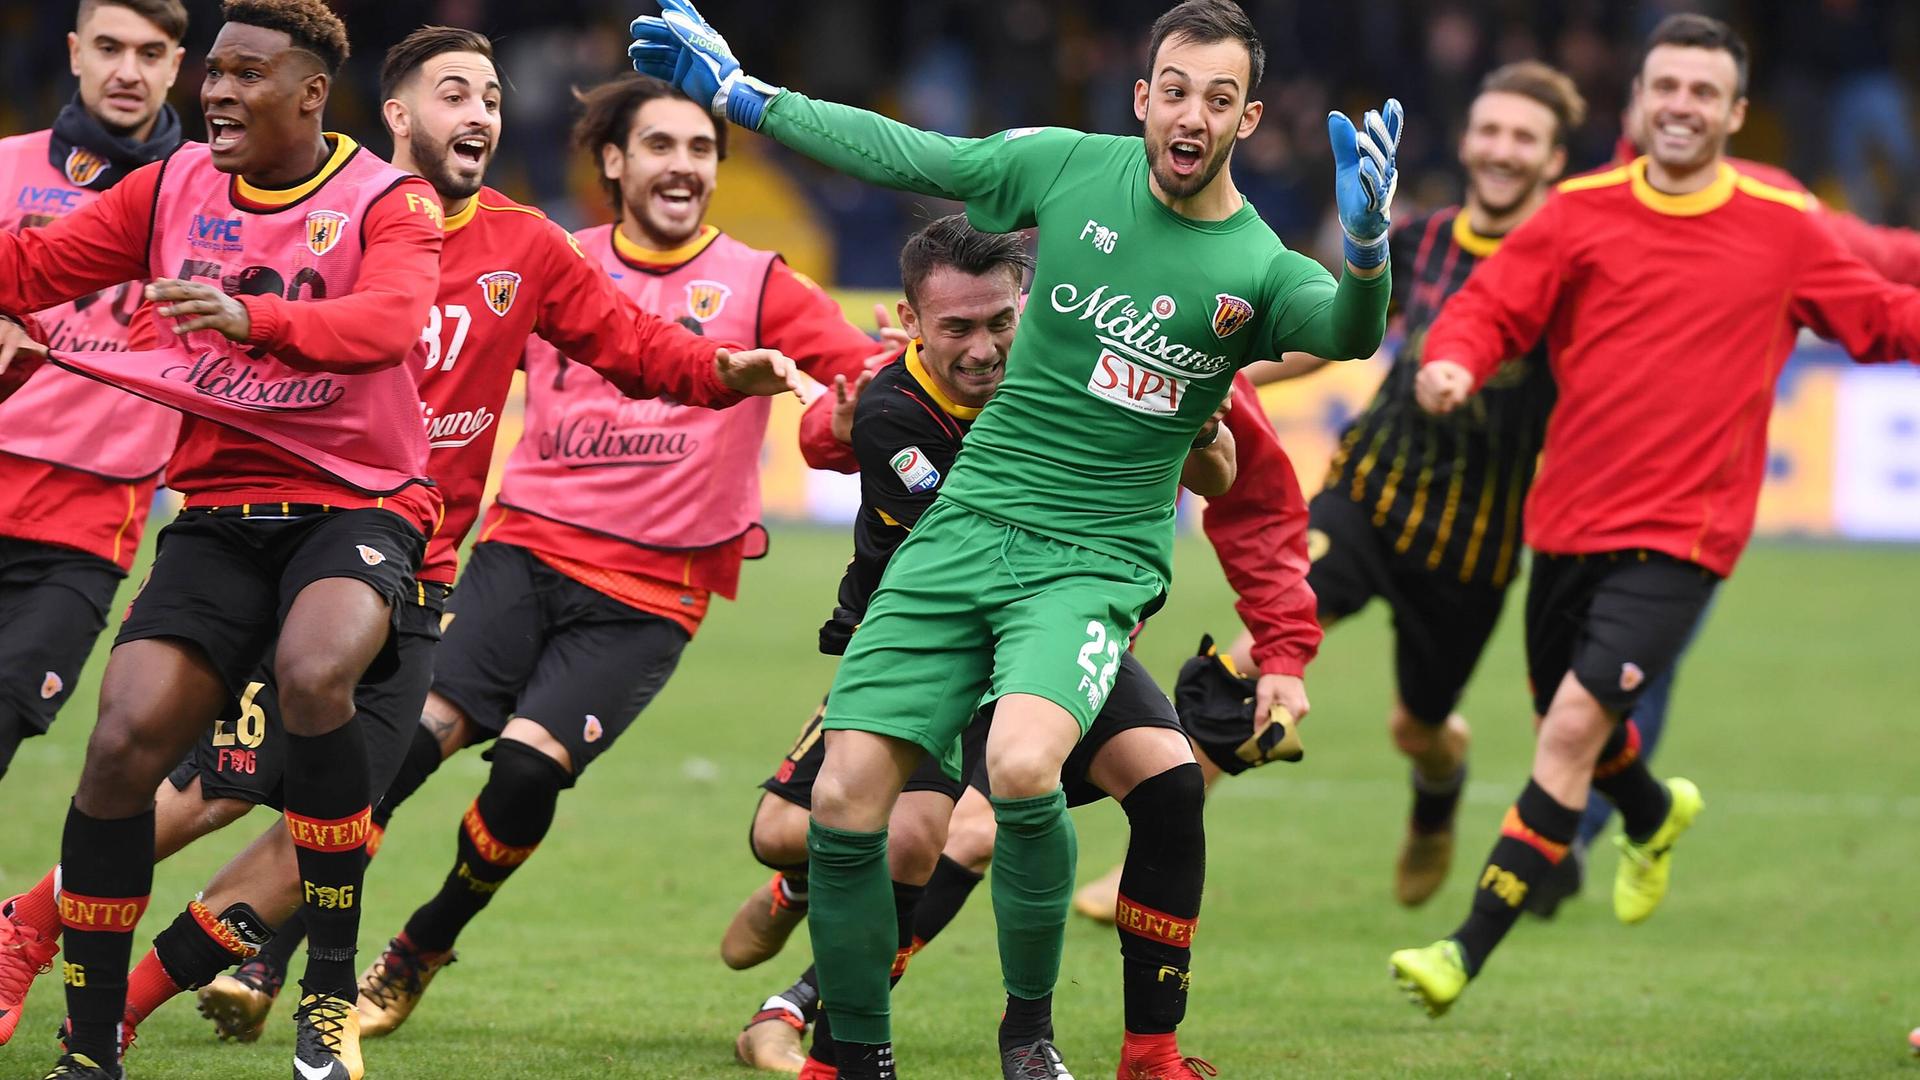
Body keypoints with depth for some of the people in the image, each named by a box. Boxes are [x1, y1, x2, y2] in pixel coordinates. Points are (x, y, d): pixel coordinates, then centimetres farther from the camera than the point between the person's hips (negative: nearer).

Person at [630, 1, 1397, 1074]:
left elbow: (1351, 332, -28)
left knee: (1022, 767, -31)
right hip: (966, 529, 3)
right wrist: (739, 94, 16)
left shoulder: (1259, 271, -8)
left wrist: (1368, 245, -50)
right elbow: (902, 155, 12)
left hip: (1096, 560, -3)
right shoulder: (1077, 169, 0)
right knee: (845, 800, -8)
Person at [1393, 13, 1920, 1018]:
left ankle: (1471, 948, -14)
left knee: (1575, 726, -17)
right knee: (1570, 727, 19)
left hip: (1680, 534, -3)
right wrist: (1453, 362, -20)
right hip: (1568, 519, 4)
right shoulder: (1580, 214, 1)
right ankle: (1656, 816, 55)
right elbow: (1490, 305, 1)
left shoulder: (1783, 232, 0)